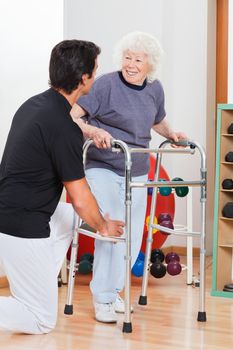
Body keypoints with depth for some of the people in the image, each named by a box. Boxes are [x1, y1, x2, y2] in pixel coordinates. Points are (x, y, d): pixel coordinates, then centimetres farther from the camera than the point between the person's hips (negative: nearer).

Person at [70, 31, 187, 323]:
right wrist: (93, 130, -37)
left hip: (137, 172, 6)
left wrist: (172, 135, 5)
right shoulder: (106, 84, -14)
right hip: (103, 168, -6)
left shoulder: (155, 89, 4)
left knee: (133, 236, 8)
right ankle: (102, 298, 1)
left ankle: (113, 291, 26)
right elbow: (71, 116, -20)